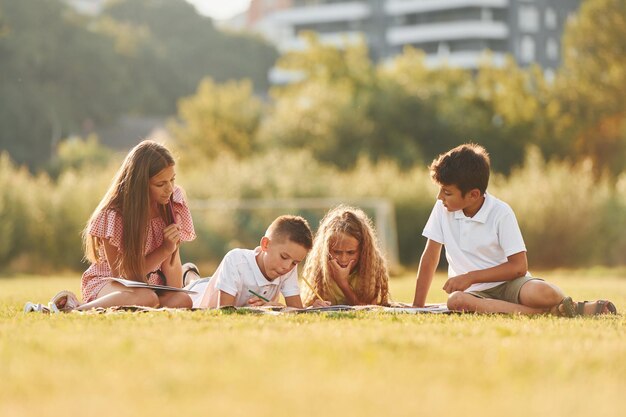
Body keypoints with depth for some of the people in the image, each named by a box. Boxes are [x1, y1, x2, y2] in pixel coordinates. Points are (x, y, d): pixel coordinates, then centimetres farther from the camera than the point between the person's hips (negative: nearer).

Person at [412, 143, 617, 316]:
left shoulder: (501, 213, -11)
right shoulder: (442, 209, -1)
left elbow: (519, 266, -12)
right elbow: (430, 256, 4)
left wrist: (470, 277, -16)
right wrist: (418, 306, 1)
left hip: (507, 282, -3)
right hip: (475, 293, 4)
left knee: (541, 292, -40)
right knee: (455, 301, -37)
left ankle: (578, 309, -5)